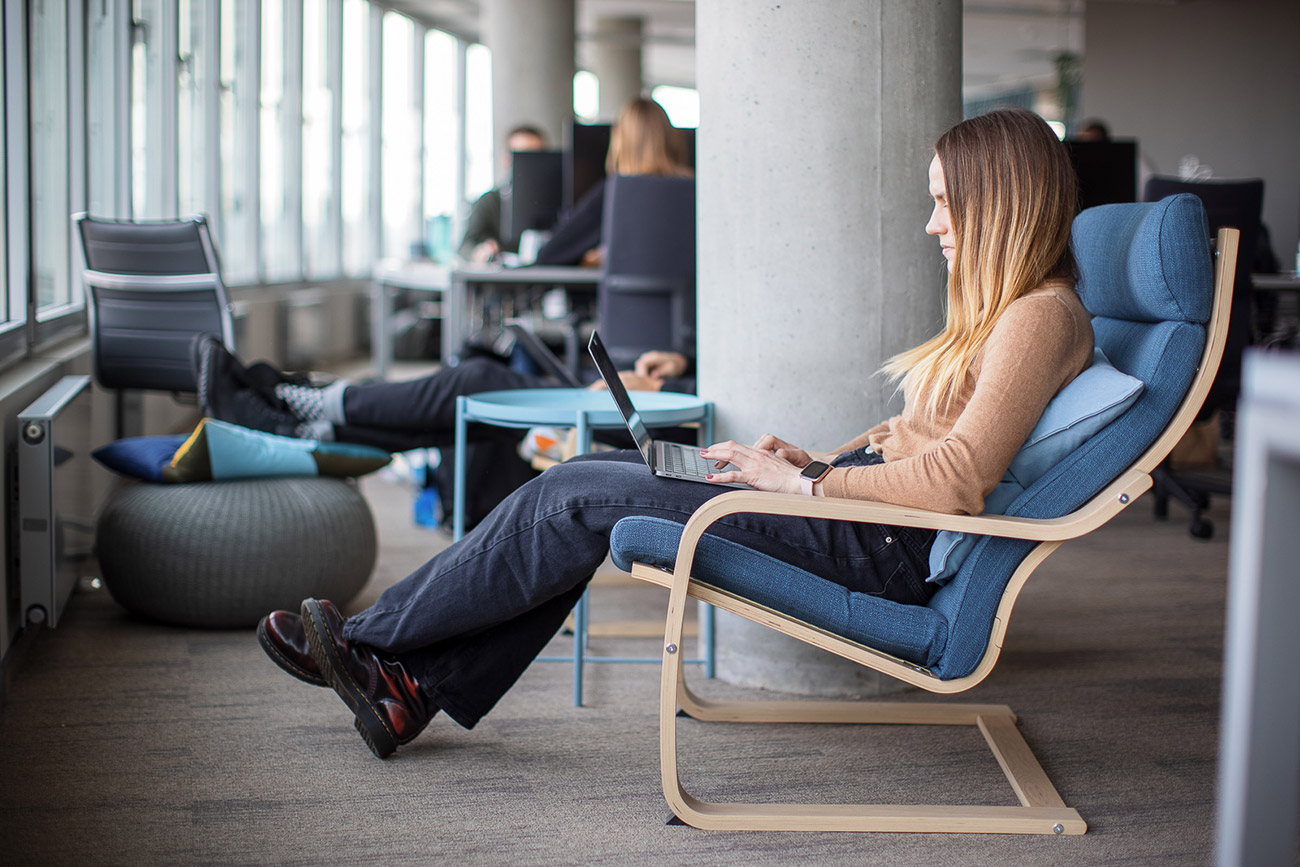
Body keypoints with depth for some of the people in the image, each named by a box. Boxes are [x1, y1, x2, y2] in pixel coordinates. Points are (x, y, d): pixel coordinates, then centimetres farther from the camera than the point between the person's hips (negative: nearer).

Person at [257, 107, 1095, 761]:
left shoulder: (1043, 315, -15)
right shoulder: (1001, 309, 16)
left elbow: (956, 482, -24)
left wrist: (803, 482, -16)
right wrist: (820, 458, 5)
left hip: (889, 548, -10)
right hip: (858, 492, 10)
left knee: (576, 500, -9)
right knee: (593, 470, 2)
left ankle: (369, 638, 6)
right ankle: (418, 684, 3)